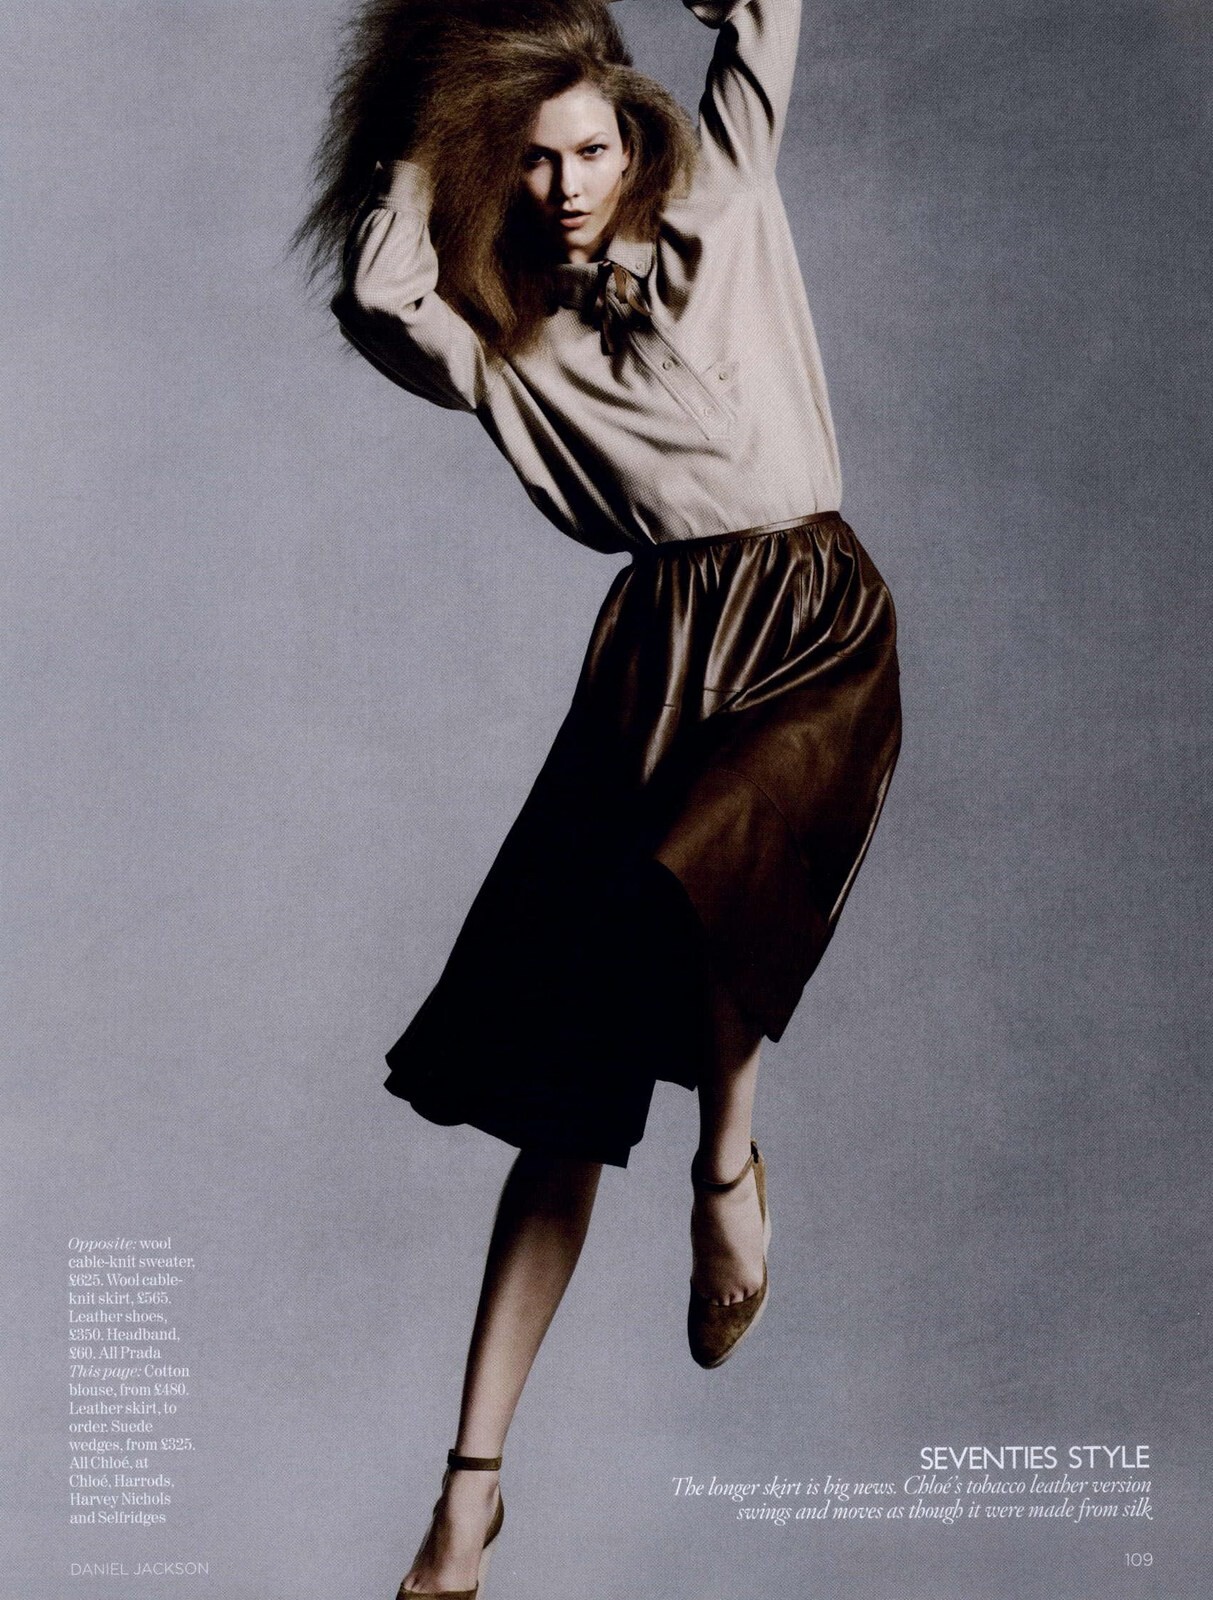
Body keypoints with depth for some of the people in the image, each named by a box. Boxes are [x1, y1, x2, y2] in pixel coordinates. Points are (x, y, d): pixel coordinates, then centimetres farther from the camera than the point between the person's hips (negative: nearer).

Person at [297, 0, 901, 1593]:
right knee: (570, 1081, -3)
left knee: (688, 877, -36)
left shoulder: (723, 218, 13)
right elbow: (375, 299, -5)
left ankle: (732, 1158, -3)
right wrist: (427, 134, 6)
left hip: (817, 630, -1)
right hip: (656, 650, 2)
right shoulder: (505, 345, 13)